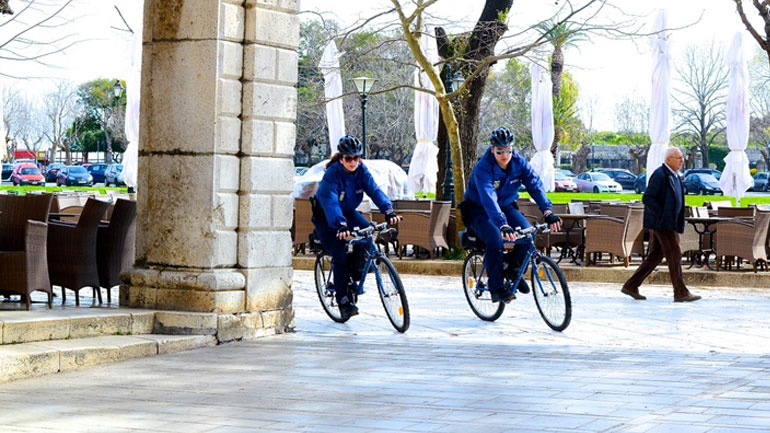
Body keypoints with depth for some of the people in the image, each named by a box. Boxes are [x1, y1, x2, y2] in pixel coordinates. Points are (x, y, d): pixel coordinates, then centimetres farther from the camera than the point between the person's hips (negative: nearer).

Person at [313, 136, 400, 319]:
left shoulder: (361, 170, -13)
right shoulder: (332, 173, -28)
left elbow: (374, 190, -24)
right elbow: (331, 202, -40)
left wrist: (388, 211, -42)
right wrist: (341, 225, -56)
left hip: (348, 211, 5)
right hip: (325, 216, -5)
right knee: (340, 255, -19)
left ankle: (353, 277, -3)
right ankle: (343, 299, -5)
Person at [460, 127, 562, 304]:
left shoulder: (519, 163, -14)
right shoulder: (483, 168, -29)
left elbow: (536, 186, -21)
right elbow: (489, 199, -42)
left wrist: (548, 212, -38)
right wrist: (503, 225, -56)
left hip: (505, 206, 5)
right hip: (478, 210, -5)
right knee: (495, 239, -31)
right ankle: (496, 289, -19)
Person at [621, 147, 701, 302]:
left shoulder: (675, 176, 16)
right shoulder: (660, 175, -14)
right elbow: (647, 198, -18)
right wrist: (662, 214, -20)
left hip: (667, 223, 10)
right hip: (661, 223, -10)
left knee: (655, 256, 10)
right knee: (674, 255, -7)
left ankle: (631, 286, 14)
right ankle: (680, 293, -2)